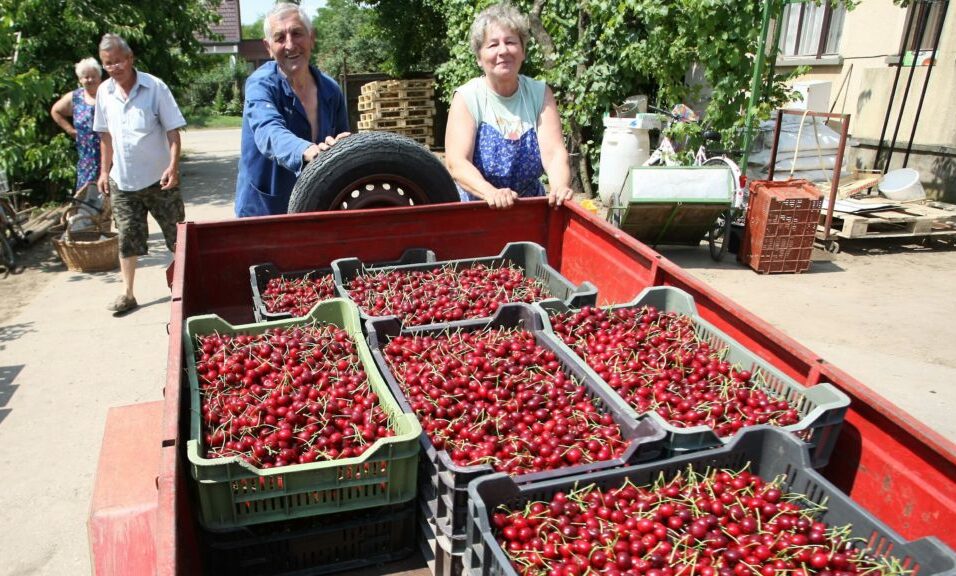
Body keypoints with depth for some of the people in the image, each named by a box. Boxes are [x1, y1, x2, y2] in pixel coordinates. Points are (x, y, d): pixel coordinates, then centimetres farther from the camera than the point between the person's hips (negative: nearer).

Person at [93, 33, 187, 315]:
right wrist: (104, 171, 13)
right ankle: (127, 293, 17)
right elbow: (106, 135, 13)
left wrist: (173, 166, -20)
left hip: (158, 178, -3)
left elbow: (173, 130, -10)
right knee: (127, 238, 8)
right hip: (122, 180, 4)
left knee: (177, 235, 7)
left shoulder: (155, 87, -9)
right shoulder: (104, 92, 4)